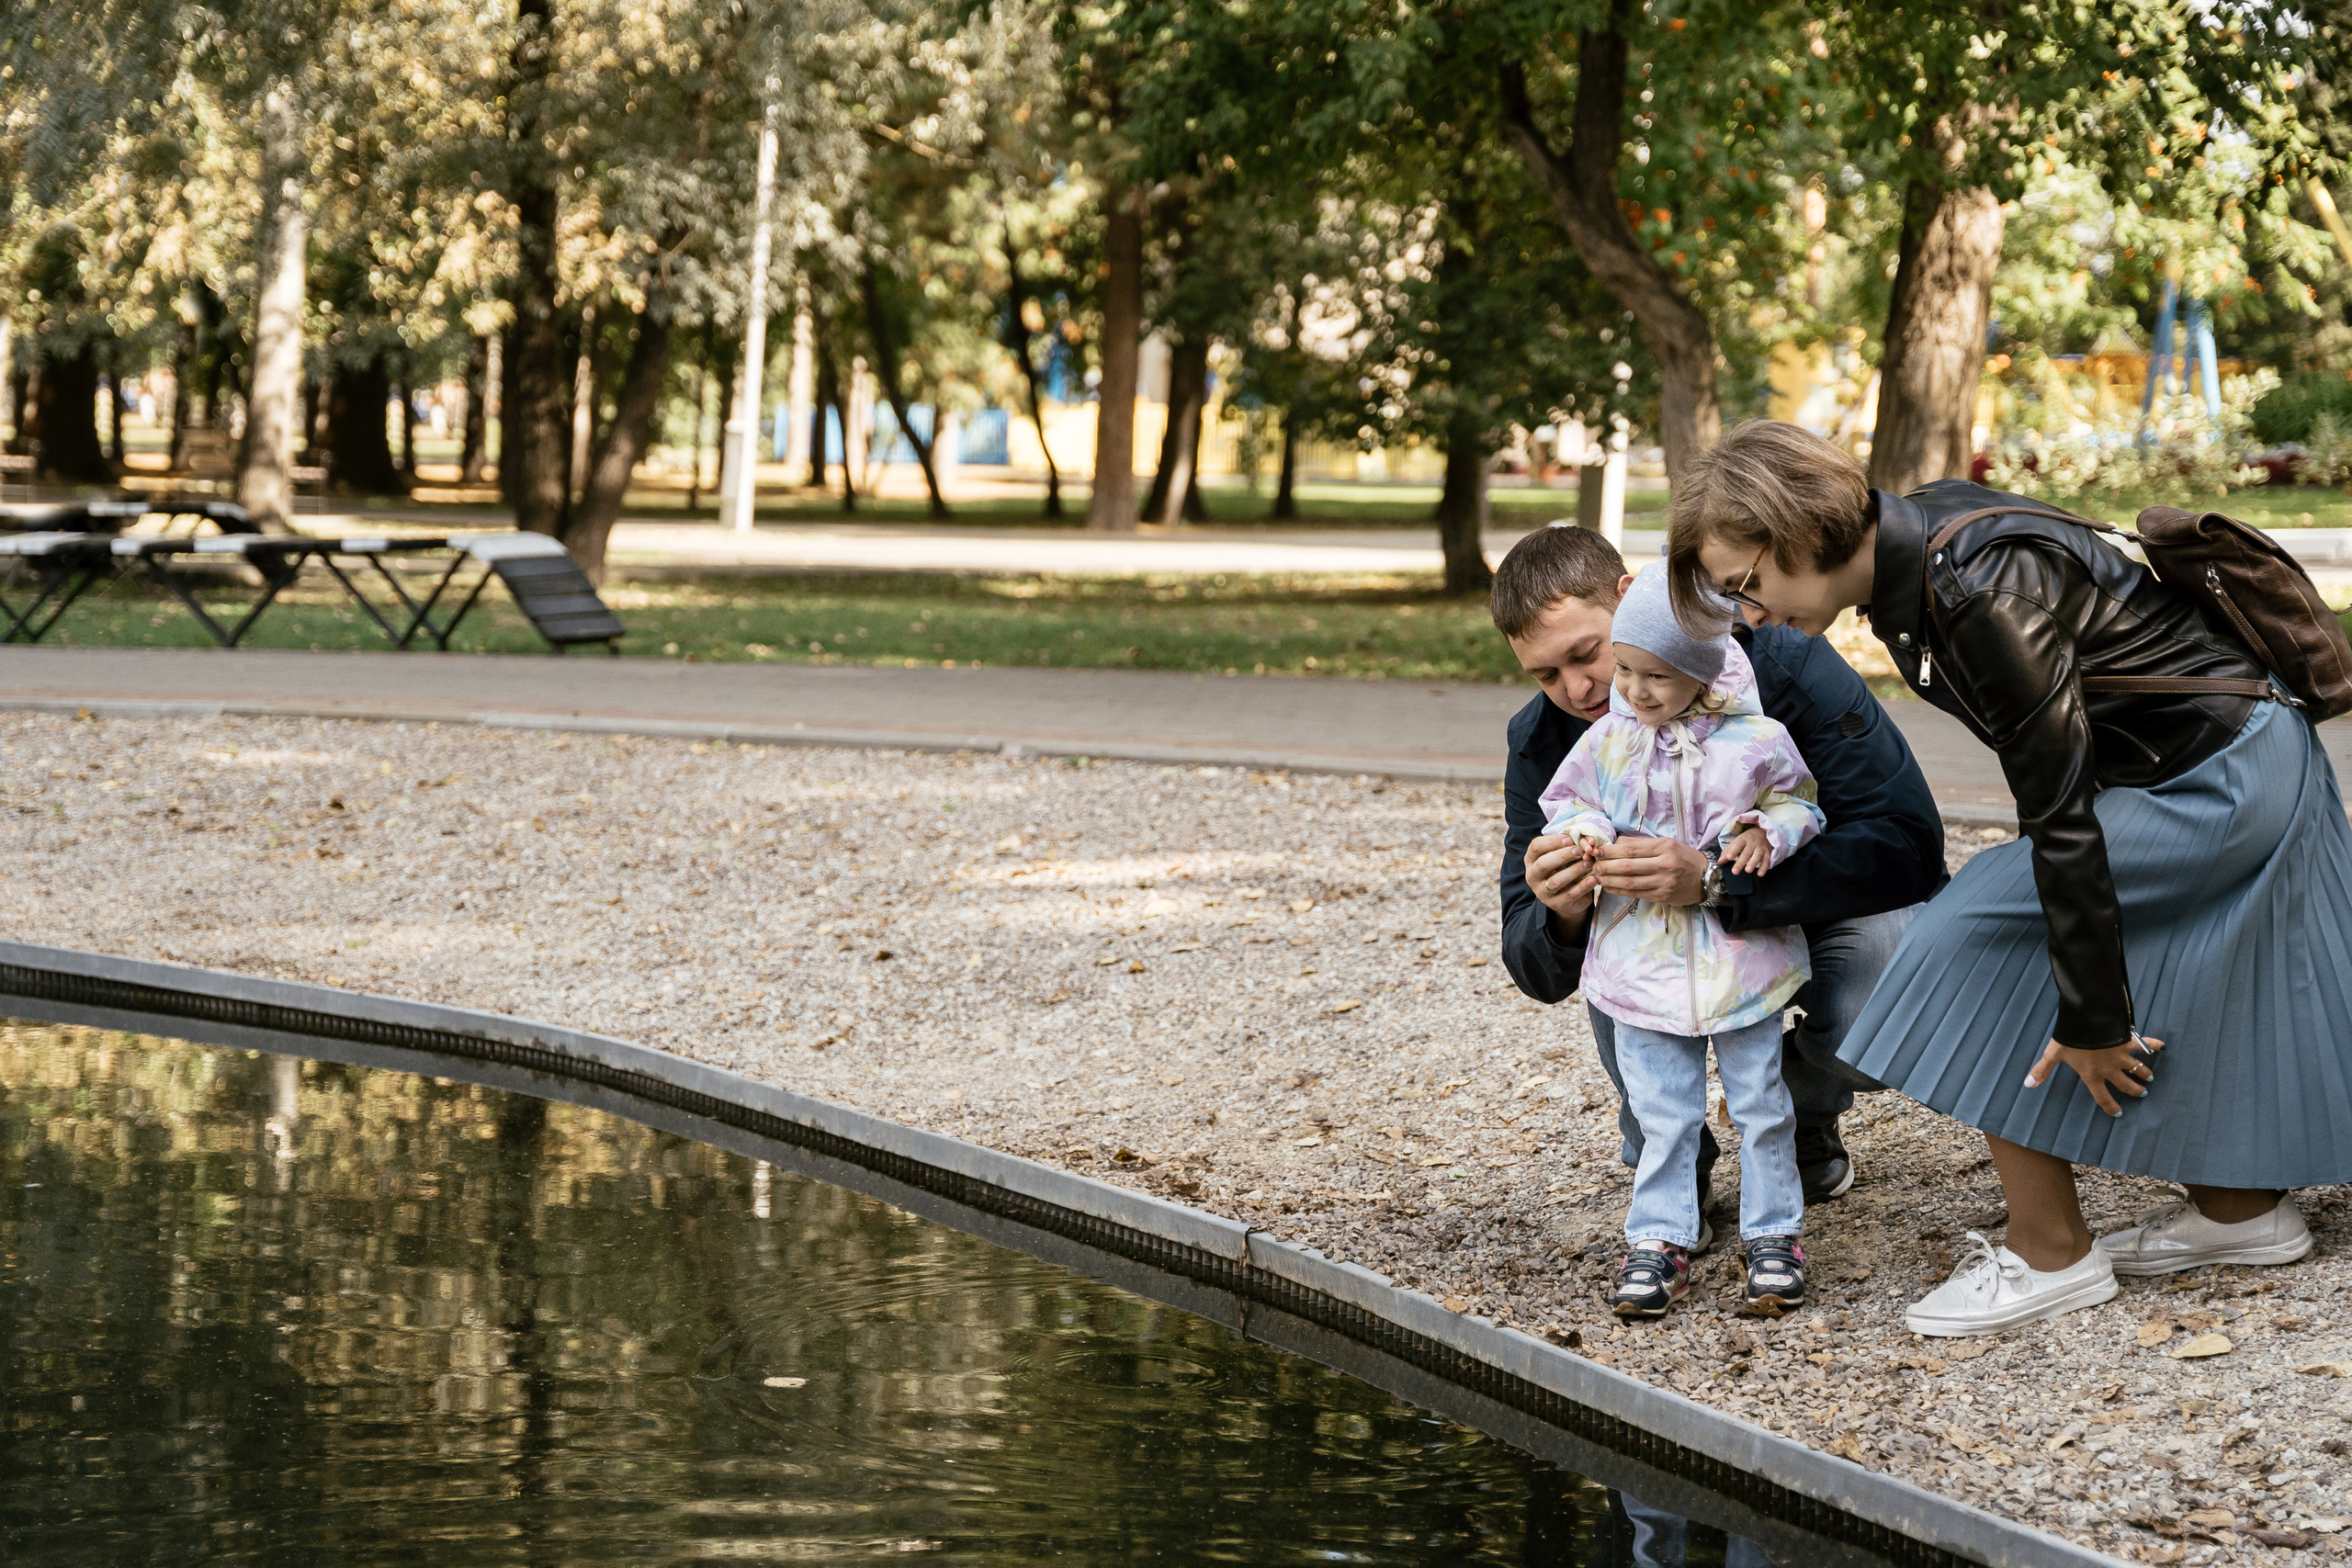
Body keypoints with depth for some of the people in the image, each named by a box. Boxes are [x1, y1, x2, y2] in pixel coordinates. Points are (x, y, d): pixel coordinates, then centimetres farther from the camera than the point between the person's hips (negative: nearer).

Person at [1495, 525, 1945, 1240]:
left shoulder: (1784, 666, -30)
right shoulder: (1543, 741, -18)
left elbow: (1908, 844, -40)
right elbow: (1540, 975, -17)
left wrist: (1712, 879, -50)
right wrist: (1560, 917, -43)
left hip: (1827, 911, -2)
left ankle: (1805, 1107, 4)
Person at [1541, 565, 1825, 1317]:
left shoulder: (1755, 739, -9)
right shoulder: (1609, 739, -3)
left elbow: (1800, 804, 4)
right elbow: (1569, 801, 9)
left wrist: (1768, 833, -17)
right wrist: (1583, 834, -12)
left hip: (1740, 953, -1)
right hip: (1644, 958, 2)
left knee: (1759, 1100, 7)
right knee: (1661, 1110, 5)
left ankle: (1773, 1232, 18)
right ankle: (1659, 1240, 12)